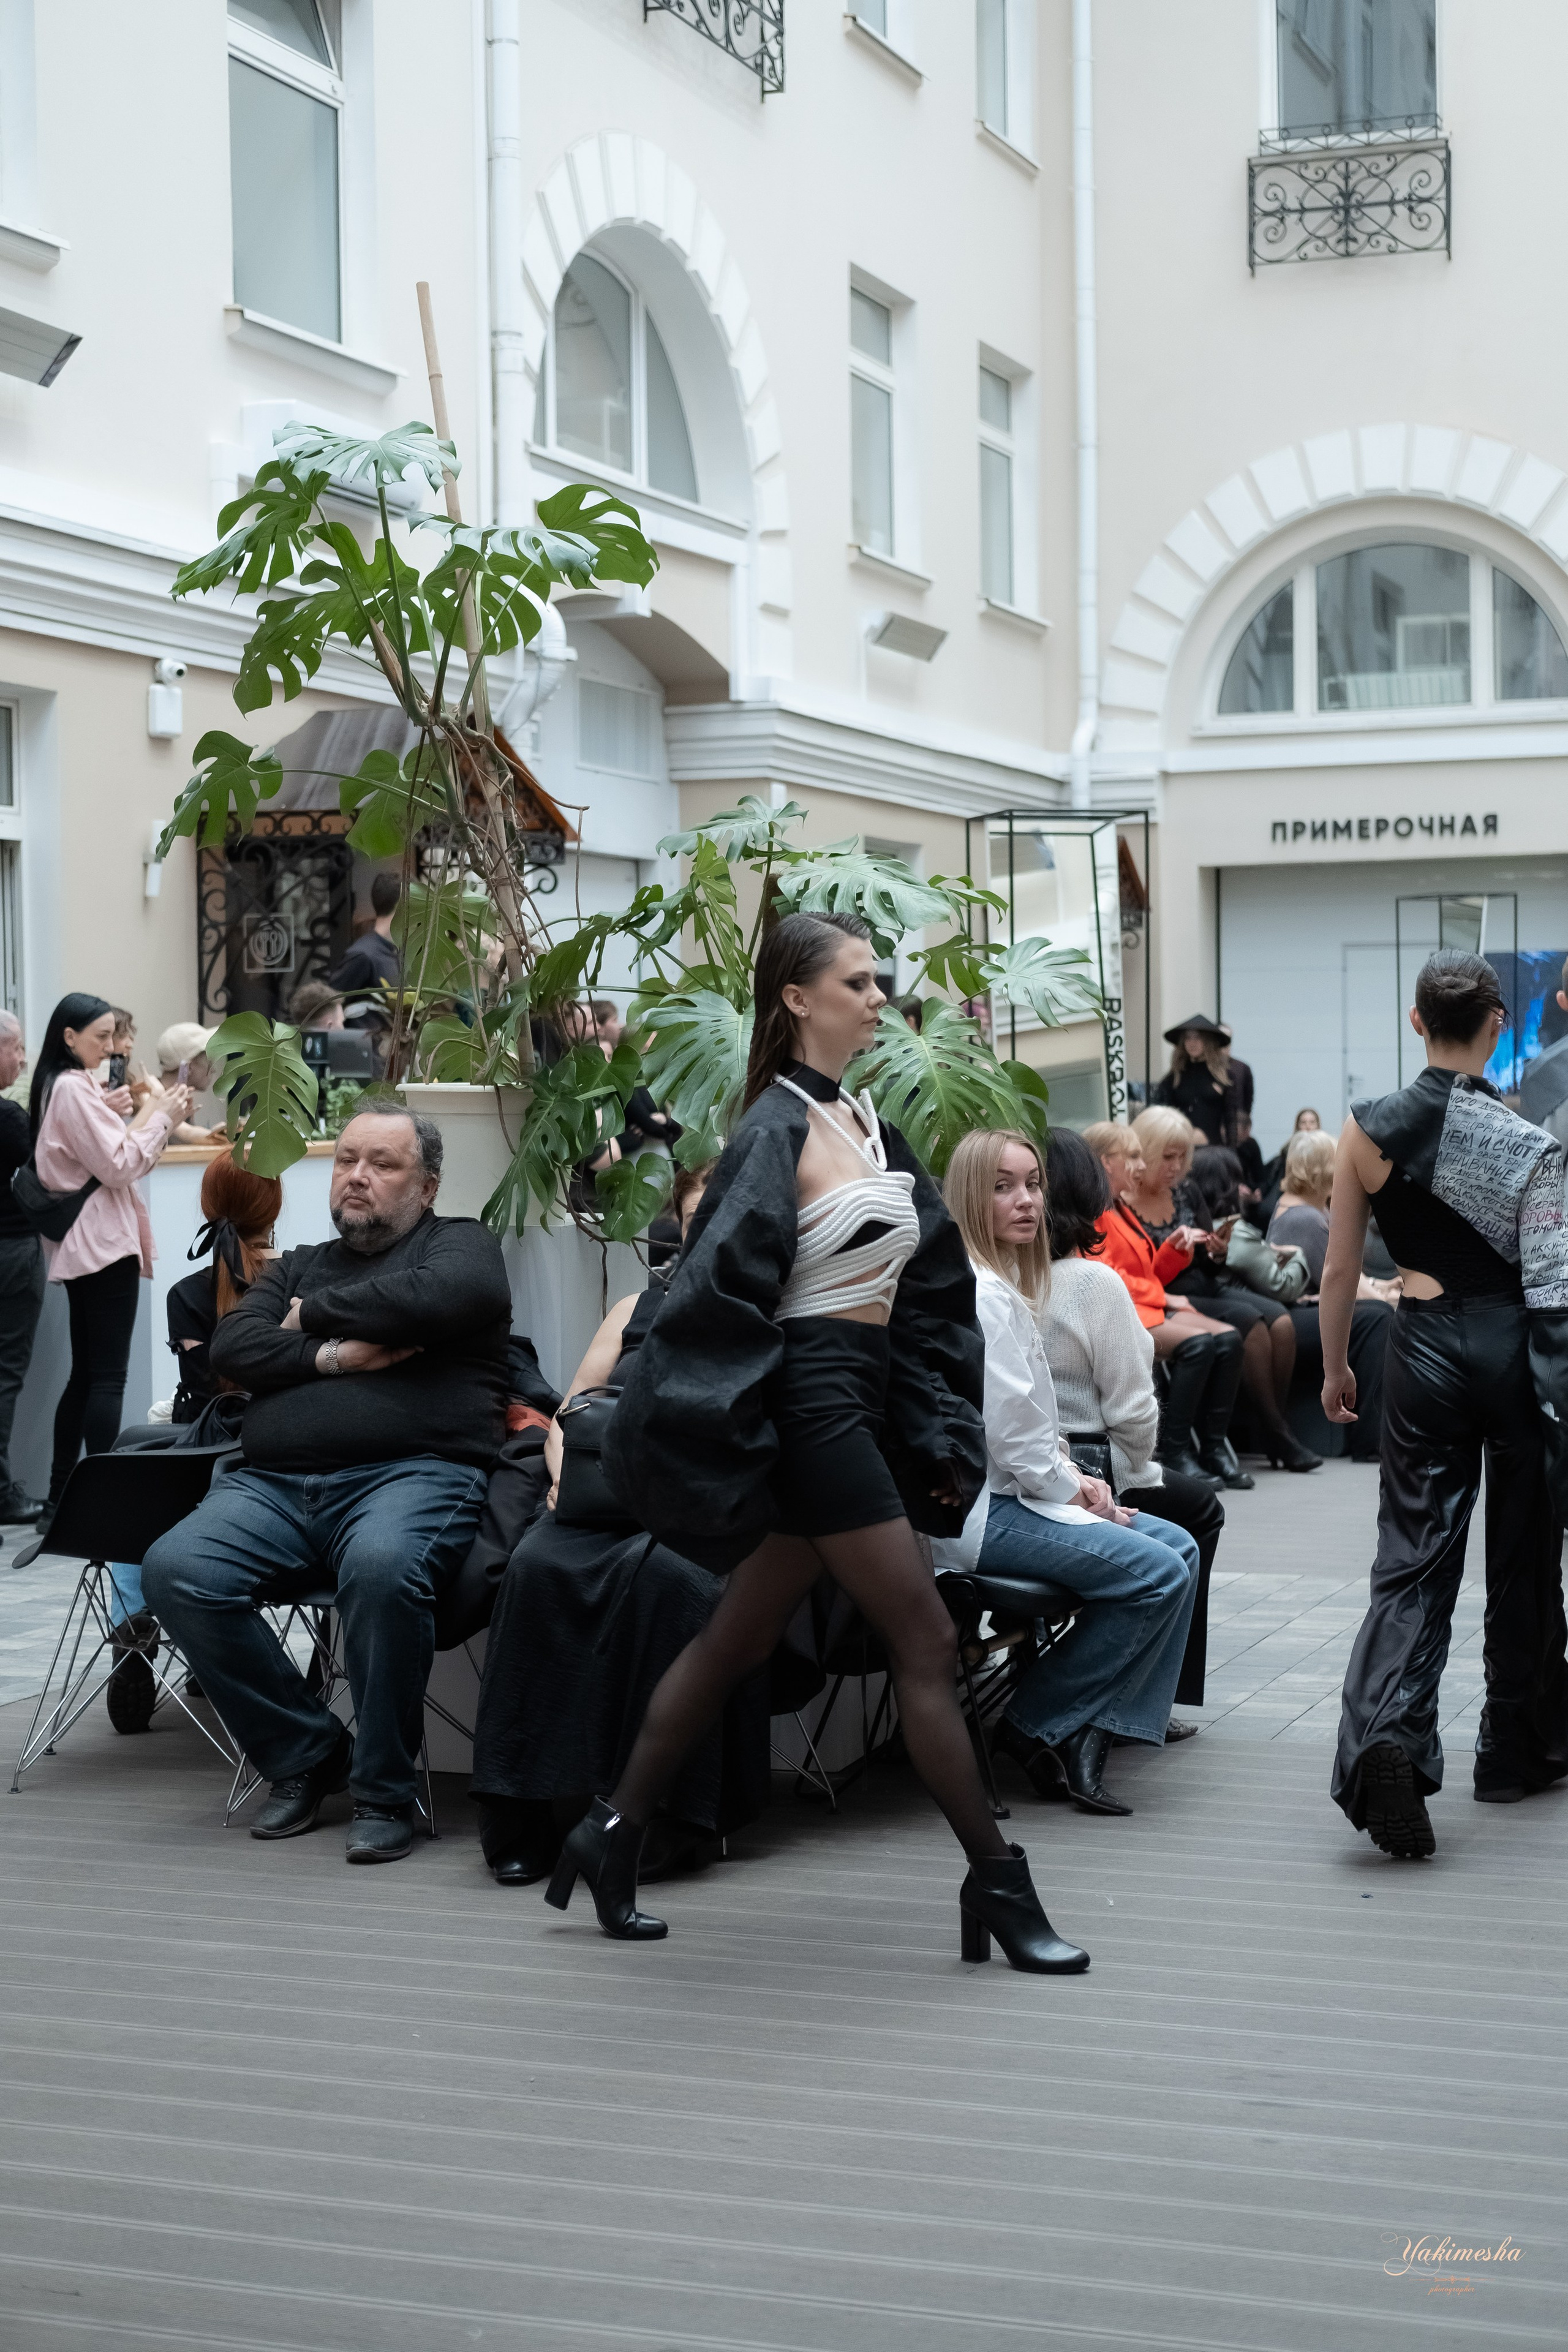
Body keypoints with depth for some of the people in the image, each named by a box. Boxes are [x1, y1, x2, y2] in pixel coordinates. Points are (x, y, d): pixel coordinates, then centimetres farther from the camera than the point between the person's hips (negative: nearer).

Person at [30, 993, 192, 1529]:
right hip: (103, 1243, -10)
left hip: (84, 1245, 10)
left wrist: (156, 1119, 8)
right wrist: (158, 1116, -8)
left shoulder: (64, 1086, 17)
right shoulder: (74, 1088, -14)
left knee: (84, 1374, 12)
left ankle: (60, 1500, 15)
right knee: (108, 1377, -10)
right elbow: (118, 1167, -17)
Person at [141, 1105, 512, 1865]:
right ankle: (306, 1758, -5)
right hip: (273, 1484, 5)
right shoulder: (296, 1267, 30)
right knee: (175, 1572, -23)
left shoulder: (458, 1243, 15)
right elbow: (231, 1349, 12)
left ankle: (384, 1791, -19)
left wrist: (314, 1314, 3)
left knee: (382, 1567, -39)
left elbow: (447, 1296, -10)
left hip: (411, 1473, -5)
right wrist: (332, 1356, -4)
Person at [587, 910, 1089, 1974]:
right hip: (810, 1400, -9)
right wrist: (707, 1446, -20)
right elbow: (722, 1290, -18)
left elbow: (932, 1280, 17)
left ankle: (613, 1837, 24)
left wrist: (940, 1433, 13)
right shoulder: (777, 1130, -12)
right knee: (927, 1643, -5)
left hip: (863, 1402, 9)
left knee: (741, 1638, 15)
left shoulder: (865, 1123, 14)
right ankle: (998, 1886, 3)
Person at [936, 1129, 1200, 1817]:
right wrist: (1071, 1492, -7)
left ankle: (1090, 1732, 1)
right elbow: (1007, 1428, -20)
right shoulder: (981, 1291, -16)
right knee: (1157, 1572, -19)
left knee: (1178, 1548, 5)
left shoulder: (1008, 1283, 18)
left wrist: (1076, 1478, 6)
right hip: (976, 1513, -11)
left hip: (1011, 1493, 11)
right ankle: (1035, 1728, -7)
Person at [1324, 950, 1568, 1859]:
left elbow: (1340, 1270, 2)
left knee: (1414, 1552, 1)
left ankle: (1384, 1728, -23)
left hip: (1427, 1345, 1)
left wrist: (1335, 1367, 14)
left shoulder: (1371, 1130, -4)